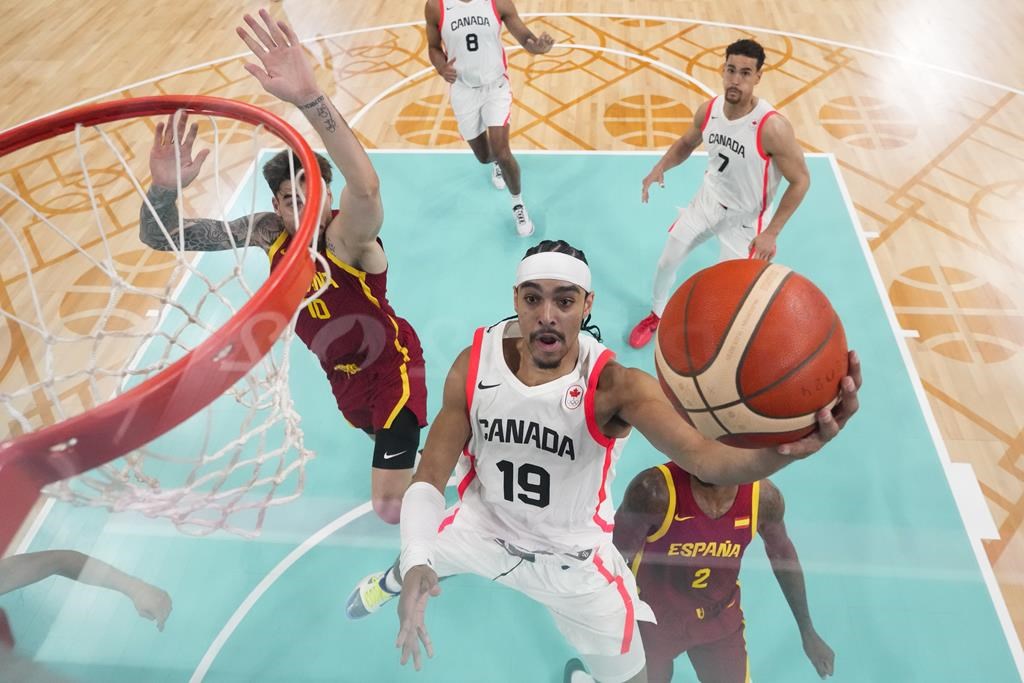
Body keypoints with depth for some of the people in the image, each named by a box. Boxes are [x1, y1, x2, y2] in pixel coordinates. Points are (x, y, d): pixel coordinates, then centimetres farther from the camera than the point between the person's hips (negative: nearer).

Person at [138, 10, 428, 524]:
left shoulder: (348, 236, -31)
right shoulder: (267, 231, -14)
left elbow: (366, 186, -57)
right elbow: (160, 238, -14)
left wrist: (309, 98, -71)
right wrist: (164, 188, -37)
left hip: (390, 362, -6)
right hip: (341, 372, 6)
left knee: (391, 510, -4)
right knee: (376, 431, 33)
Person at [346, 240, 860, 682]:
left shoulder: (614, 386, -34)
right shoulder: (473, 365, -24)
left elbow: (701, 455, -51)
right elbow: (429, 478, -17)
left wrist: (781, 452, -73)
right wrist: (414, 565, -33)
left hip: (572, 559, -2)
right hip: (484, 524, 3)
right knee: (413, 564, 30)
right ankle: (387, 583, 70)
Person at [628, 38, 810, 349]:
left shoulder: (772, 127, -30)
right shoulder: (708, 110, -13)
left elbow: (801, 181, -21)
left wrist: (771, 234, -23)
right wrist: (660, 167, -11)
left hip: (745, 218, -5)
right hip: (707, 200, 5)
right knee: (666, 262, 15)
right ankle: (657, 315, 44)